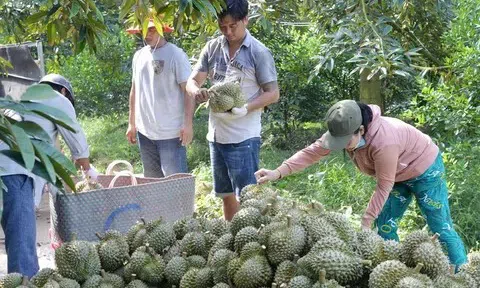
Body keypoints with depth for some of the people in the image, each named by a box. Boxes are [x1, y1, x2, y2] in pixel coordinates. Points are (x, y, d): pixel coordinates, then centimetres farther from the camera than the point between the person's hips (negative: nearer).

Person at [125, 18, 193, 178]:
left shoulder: (176, 55, -8)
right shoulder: (139, 56, 12)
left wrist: (188, 124, -17)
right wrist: (132, 124, 18)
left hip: (170, 133, -7)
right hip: (144, 131, 7)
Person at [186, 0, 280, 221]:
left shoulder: (259, 52, -9)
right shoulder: (212, 48, 5)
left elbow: (272, 93, -8)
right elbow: (192, 81, 6)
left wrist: (245, 109, -24)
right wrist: (197, 91, -19)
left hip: (243, 136, -6)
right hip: (216, 133, 6)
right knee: (226, 194, 16)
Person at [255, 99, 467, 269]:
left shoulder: (384, 141, -41)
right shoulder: (343, 131, -19)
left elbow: (384, 187, -31)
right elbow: (312, 152, -19)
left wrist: (366, 222, -26)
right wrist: (278, 172, -31)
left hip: (425, 170, -8)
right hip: (398, 175, 8)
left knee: (441, 228, -2)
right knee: (385, 227, 5)